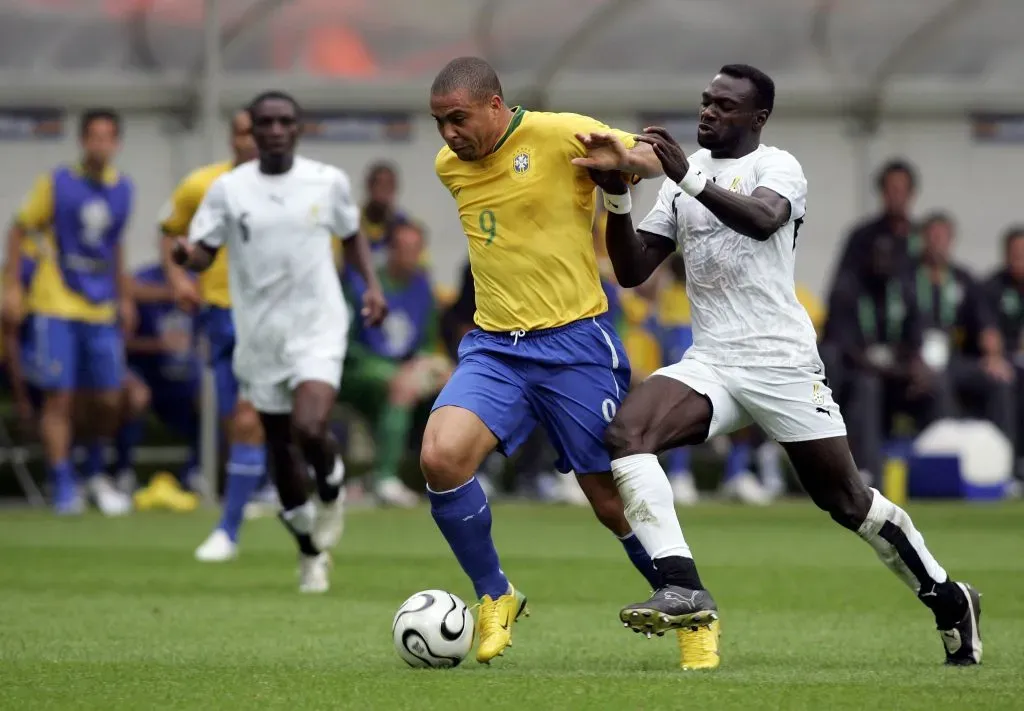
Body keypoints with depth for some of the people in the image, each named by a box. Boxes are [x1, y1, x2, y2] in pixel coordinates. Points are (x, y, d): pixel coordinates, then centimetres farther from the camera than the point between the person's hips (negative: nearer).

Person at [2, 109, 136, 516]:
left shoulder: (122, 189, 7)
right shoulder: (57, 184, -5)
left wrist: (124, 298, 21)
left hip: (101, 310, 4)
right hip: (56, 305, -4)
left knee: (108, 399, 4)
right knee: (59, 398, -7)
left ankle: (93, 472, 25)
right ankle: (64, 486, -2)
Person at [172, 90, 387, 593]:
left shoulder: (328, 182, 0)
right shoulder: (229, 189, -2)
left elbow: (352, 236, 17)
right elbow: (203, 253, -3)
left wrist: (371, 285, 2)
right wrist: (186, 254, -26)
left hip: (317, 329, -2)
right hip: (259, 334, 2)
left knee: (310, 429, -24)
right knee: (280, 442, 10)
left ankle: (332, 487, 13)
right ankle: (310, 551, 29)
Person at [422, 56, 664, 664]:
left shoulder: (560, 135, -9)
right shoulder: (449, 166, 9)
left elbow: (655, 161, -8)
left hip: (575, 345, -4)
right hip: (494, 348, 4)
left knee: (615, 503, 0)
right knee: (440, 457, -21)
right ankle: (496, 598, -2)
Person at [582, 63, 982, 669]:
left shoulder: (777, 167, -4)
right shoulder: (684, 175, 14)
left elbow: (762, 220, -28)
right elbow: (633, 271, 11)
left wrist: (690, 180, -39)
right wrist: (618, 198, -5)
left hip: (781, 363, -5)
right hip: (710, 363, 5)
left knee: (847, 500, 2)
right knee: (626, 433, -23)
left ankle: (948, 599, 23)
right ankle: (683, 589, -28)